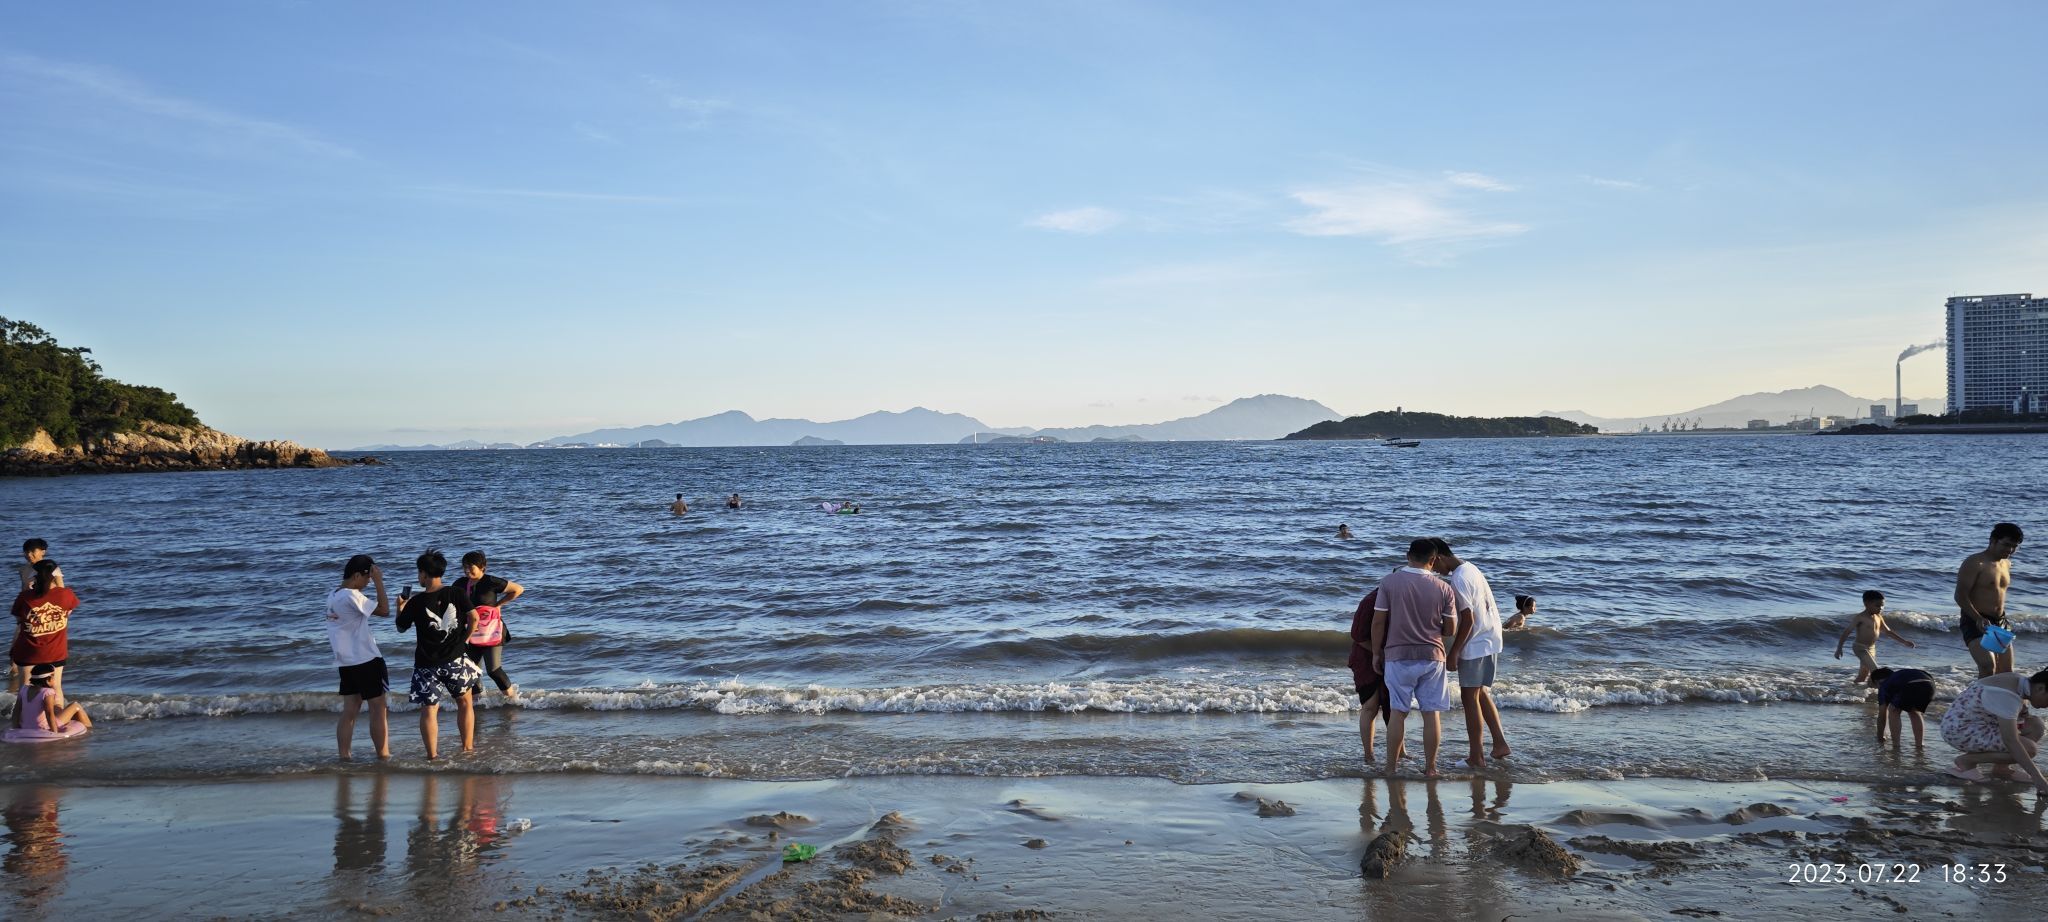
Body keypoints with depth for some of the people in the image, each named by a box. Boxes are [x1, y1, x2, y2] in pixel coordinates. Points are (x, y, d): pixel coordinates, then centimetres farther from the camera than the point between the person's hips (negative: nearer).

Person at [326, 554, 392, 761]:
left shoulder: (333, 596, 10)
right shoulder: (352, 596, -18)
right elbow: (384, 611, -21)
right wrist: (379, 581, -18)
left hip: (346, 663, 8)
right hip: (366, 661, -8)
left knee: (349, 711, 8)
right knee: (379, 710, 0)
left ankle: (344, 755, 6)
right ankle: (383, 755, 4)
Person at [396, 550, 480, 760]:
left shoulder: (415, 603, -6)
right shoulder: (457, 593, -5)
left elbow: (401, 628, 8)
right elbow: (474, 617, -10)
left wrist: (400, 608, 26)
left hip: (427, 663, -1)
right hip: (456, 659, 1)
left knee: (429, 710, 5)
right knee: (464, 702, 17)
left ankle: (433, 756, 2)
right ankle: (468, 747, 20)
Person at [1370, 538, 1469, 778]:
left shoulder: (1389, 582, -6)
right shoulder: (1444, 588, -4)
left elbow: (1378, 622, -5)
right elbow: (1450, 630, 1)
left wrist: (1376, 653, 6)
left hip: (1398, 656, 0)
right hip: (1432, 657, 0)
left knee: (1398, 712, 7)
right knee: (1432, 713, 8)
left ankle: (1391, 767, 12)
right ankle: (1429, 768, 12)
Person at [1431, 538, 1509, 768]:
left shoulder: (1458, 580, -19)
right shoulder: (1470, 568, 10)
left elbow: (1468, 620, -21)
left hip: (1476, 644, -10)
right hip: (1490, 641, 10)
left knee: (1469, 697, -2)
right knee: (1481, 693, 20)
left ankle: (1476, 757, 3)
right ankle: (1500, 743, 19)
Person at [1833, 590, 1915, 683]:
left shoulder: (1878, 617, 8)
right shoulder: (1860, 618, -13)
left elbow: (1888, 632, 20)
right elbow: (1846, 632, -13)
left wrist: (1904, 642, 16)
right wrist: (1839, 648, -17)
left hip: (1872, 648, 8)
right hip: (1861, 648, -8)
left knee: (1863, 675, 9)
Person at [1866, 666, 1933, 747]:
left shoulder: (1884, 686, 27)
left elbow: (1882, 715, 26)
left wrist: (1880, 739, 36)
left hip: (1911, 686, -6)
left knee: (1893, 711, 21)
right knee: (1915, 712, 32)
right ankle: (1919, 744, 24)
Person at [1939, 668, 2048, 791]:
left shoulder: (2020, 684, 6)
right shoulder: (2007, 695, -24)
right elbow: (2011, 742, -28)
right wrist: (2037, 777, -28)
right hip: (1961, 731, -10)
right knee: (2029, 749, -19)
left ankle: (2000, 768, 8)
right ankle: (1966, 761, -7)